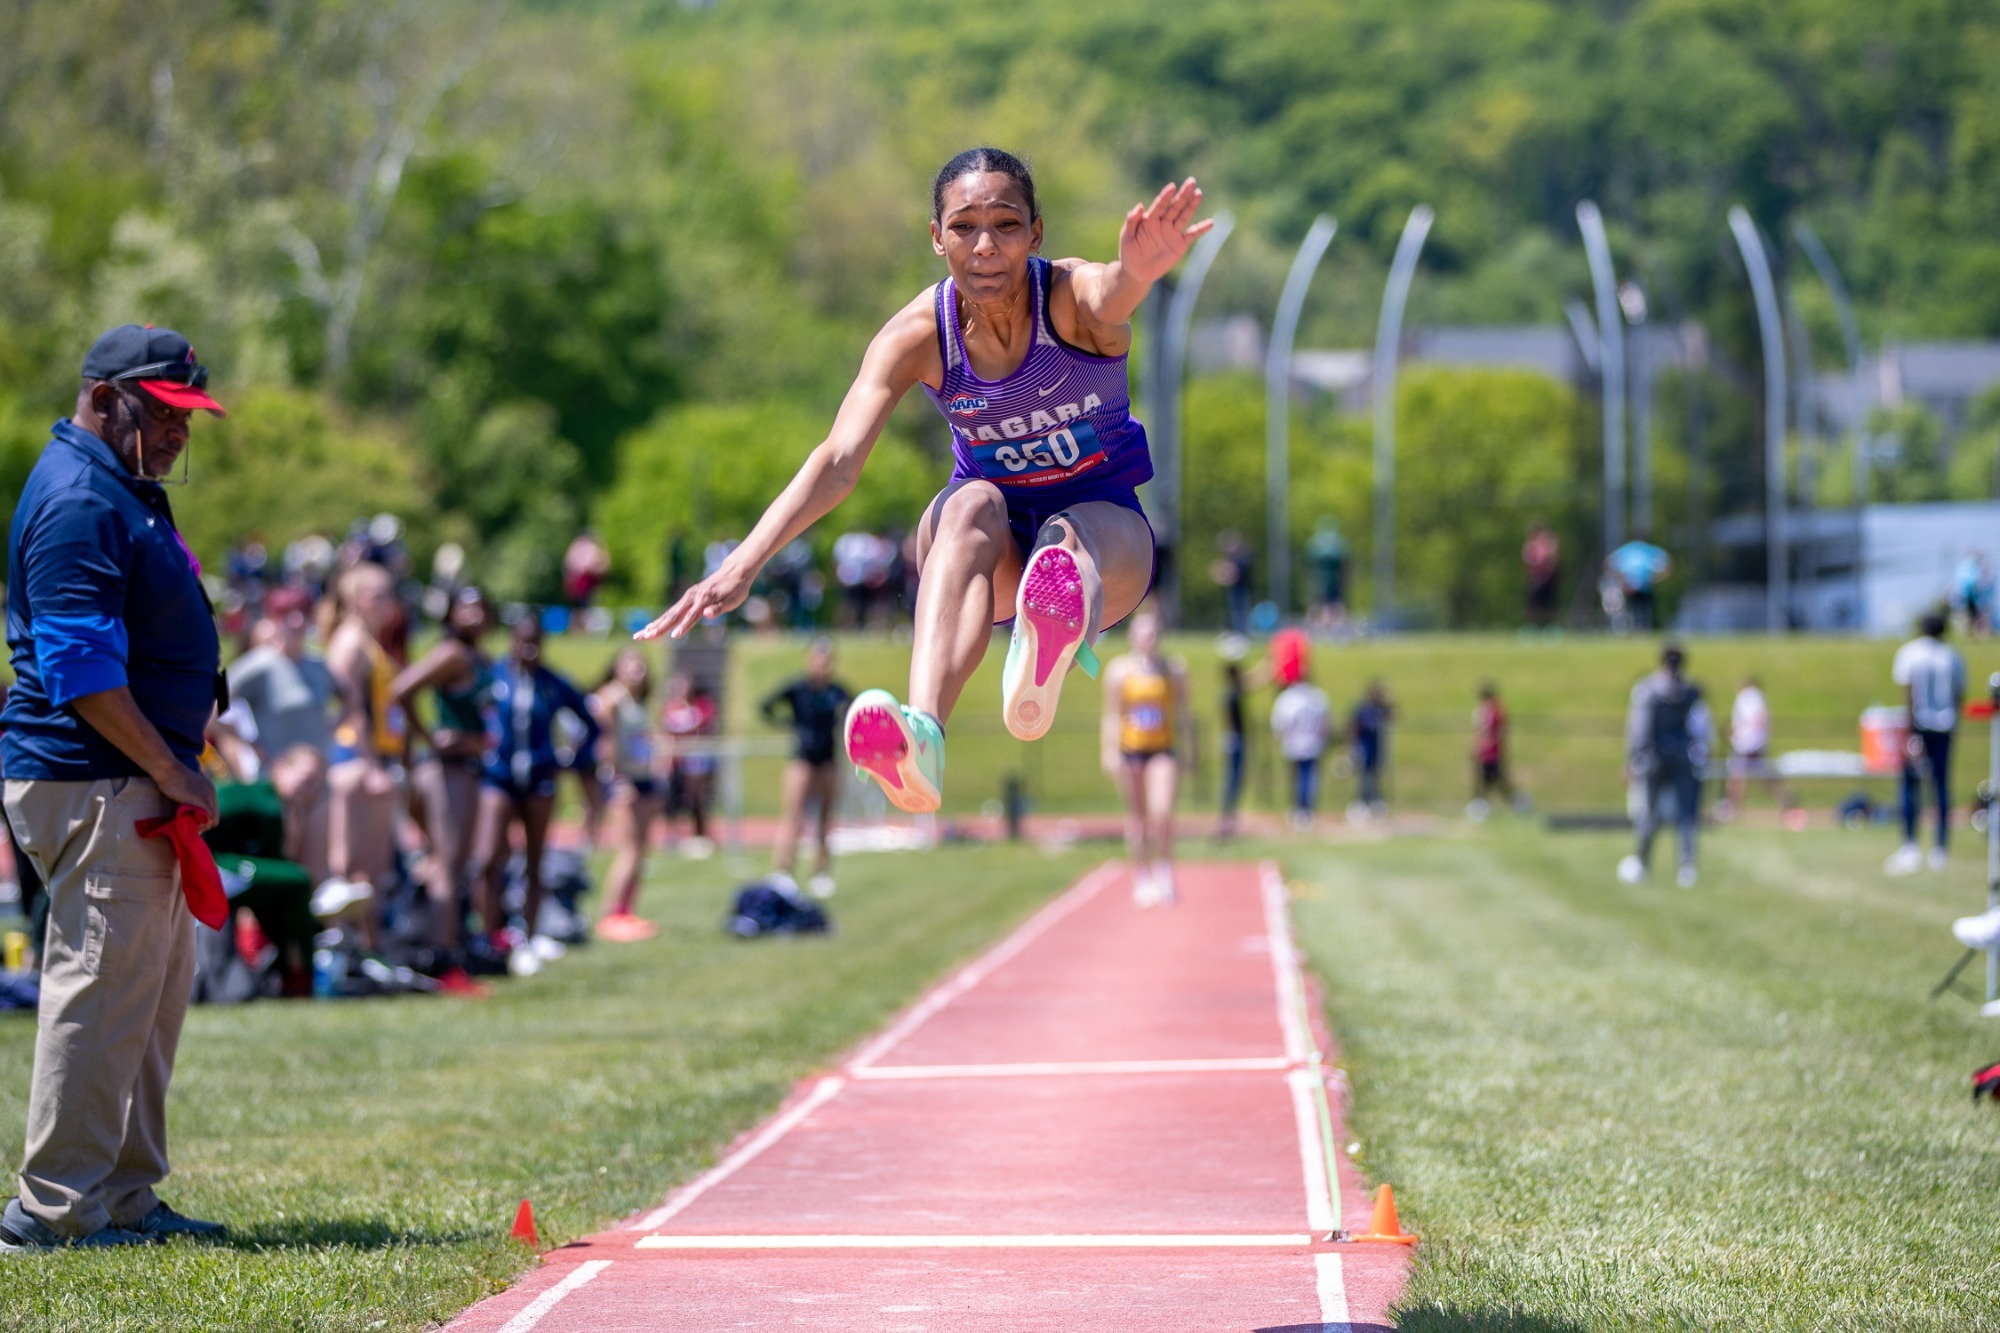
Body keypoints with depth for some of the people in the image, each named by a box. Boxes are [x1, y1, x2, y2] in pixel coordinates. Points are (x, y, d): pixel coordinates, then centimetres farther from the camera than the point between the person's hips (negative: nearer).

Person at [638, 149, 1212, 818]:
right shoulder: (917, 335, -15)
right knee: (972, 506, -35)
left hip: (1106, 522, -1)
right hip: (993, 549, 1)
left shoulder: (1071, 295, -20)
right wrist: (744, 564, -42)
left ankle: (1041, 666, -75)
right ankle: (923, 732, -62)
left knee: (1068, 534, -37)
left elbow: (1111, 295, -46)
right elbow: (838, 462, -26)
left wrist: (1139, 270, -73)